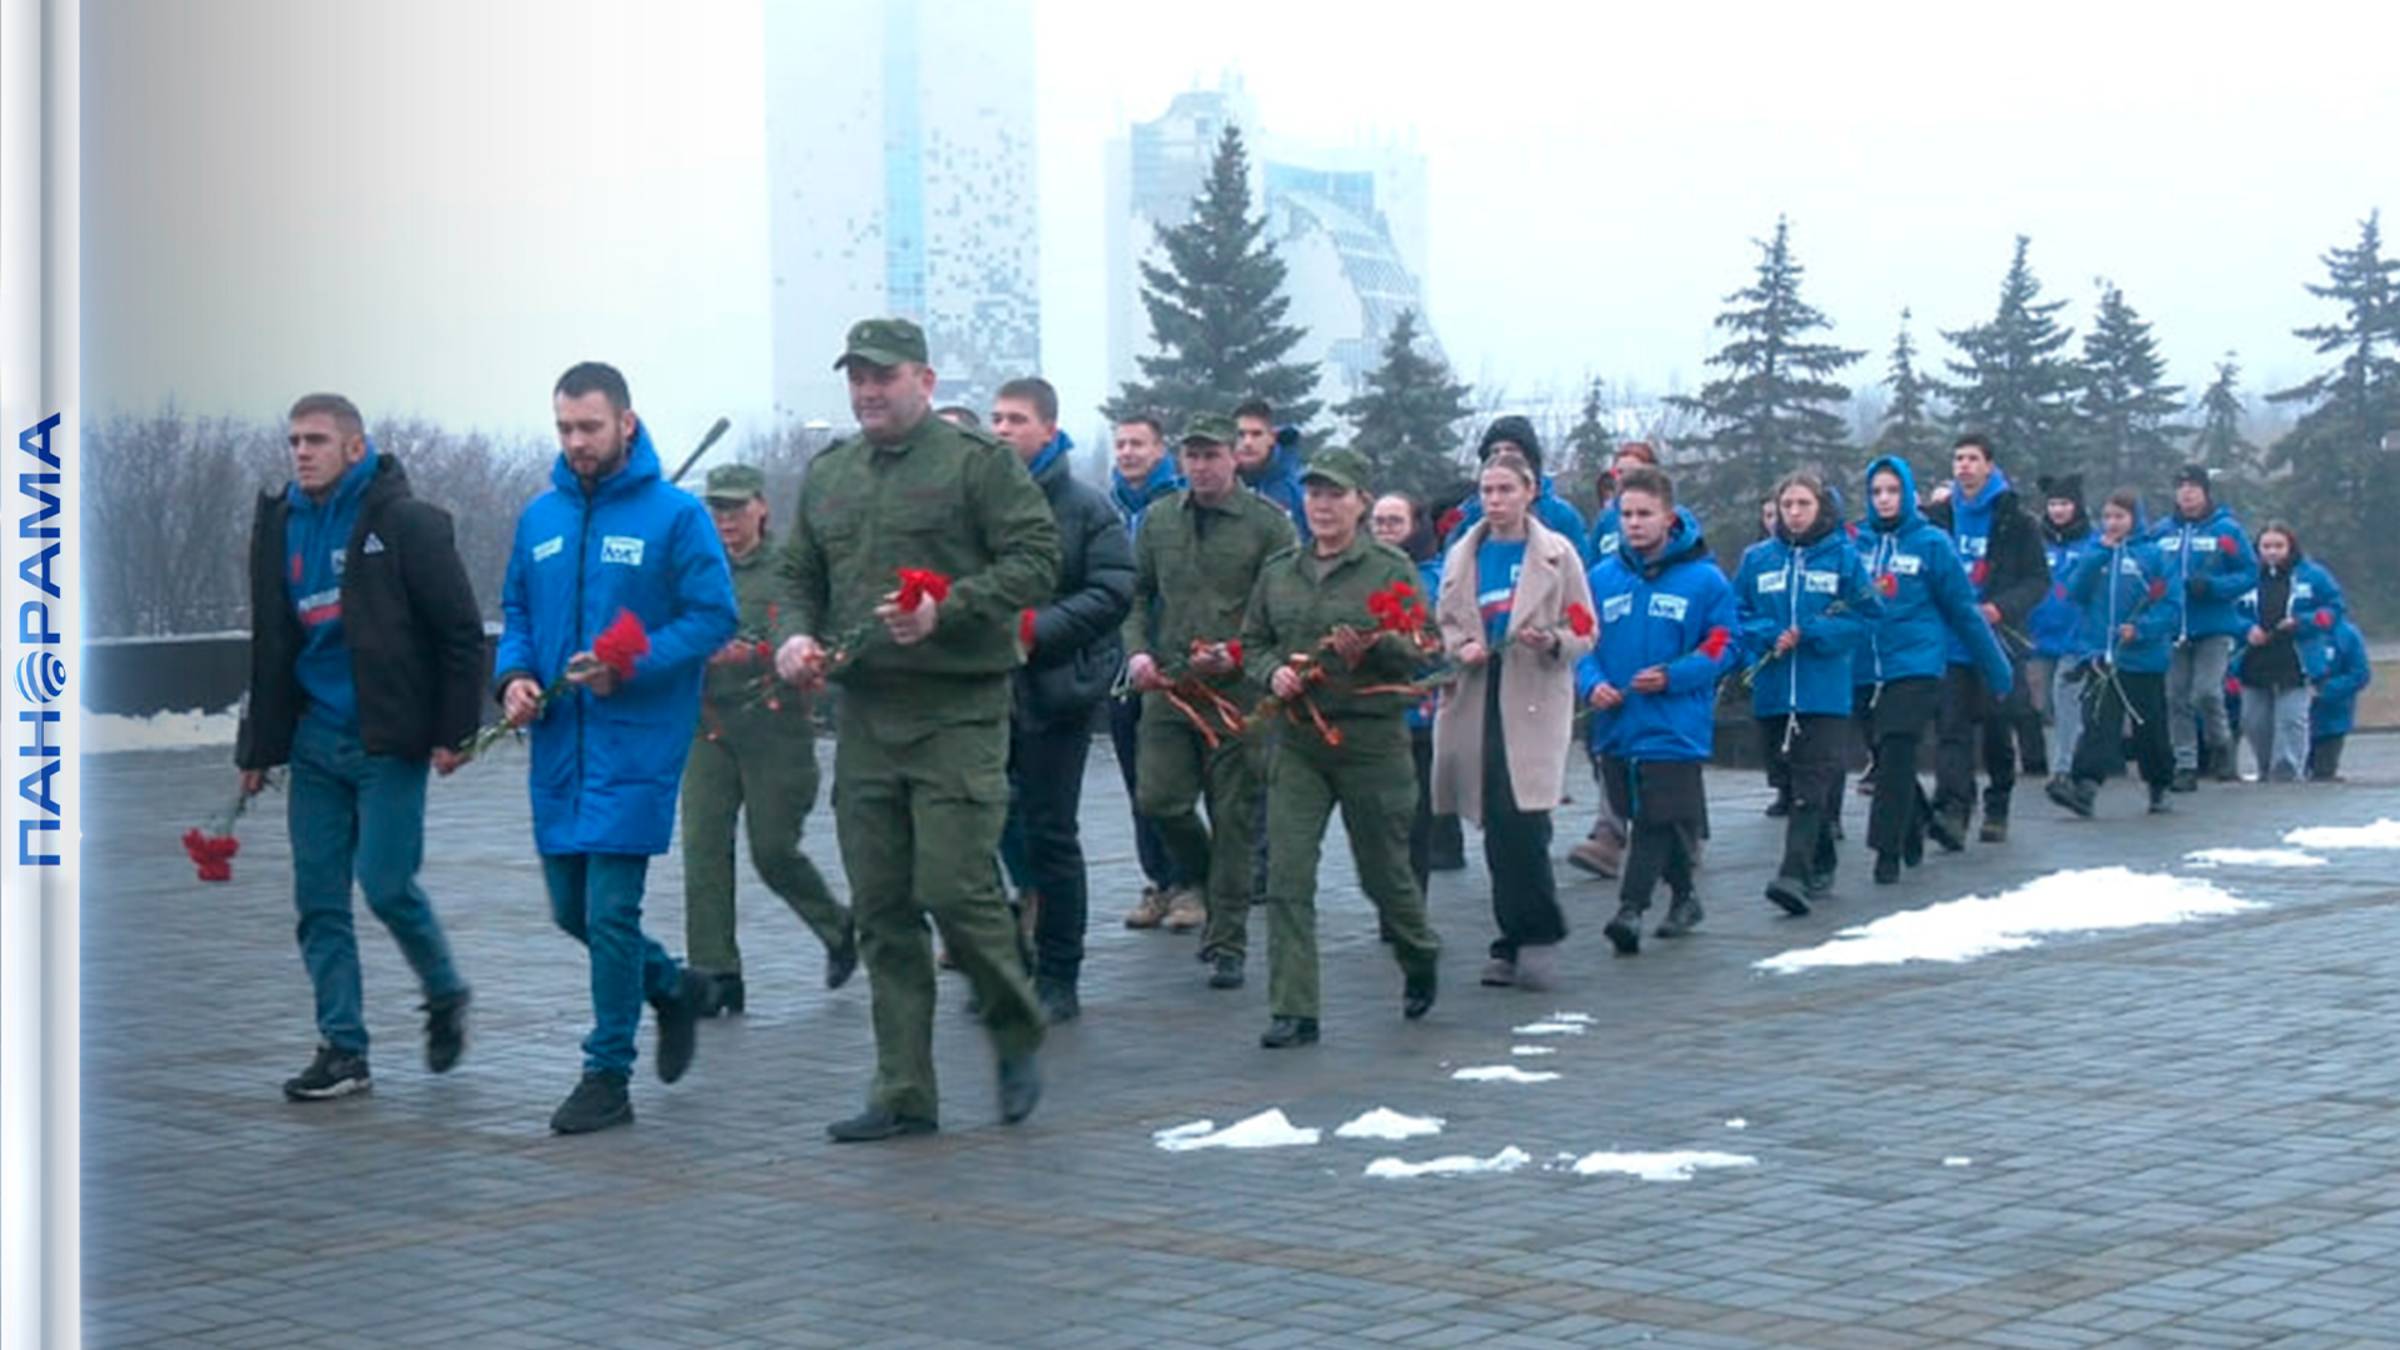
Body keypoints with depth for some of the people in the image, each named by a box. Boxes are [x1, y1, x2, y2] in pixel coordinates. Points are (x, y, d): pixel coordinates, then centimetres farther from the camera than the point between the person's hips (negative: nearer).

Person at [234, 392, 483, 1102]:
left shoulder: (406, 522, -8)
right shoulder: (279, 525, 10)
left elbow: (461, 631, -7)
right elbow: (269, 645, 18)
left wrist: (452, 731, -10)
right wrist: (257, 748, 17)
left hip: (387, 740, -6)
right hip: (315, 737, 6)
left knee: (386, 882, -10)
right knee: (319, 897, 4)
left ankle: (445, 995, 17)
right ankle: (342, 1049, 11)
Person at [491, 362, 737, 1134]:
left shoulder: (675, 514, -7)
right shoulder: (539, 518, 10)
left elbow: (713, 618, -9)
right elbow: (516, 613, 18)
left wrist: (628, 666, -20)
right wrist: (514, 674, -2)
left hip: (637, 743, -6)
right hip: (558, 744, 6)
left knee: (610, 911, -7)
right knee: (570, 910, 11)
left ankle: (608, 1077, 4)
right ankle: (673, 988, 37)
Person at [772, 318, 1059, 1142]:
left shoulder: (978, 462, -3)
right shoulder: (826, 475, 16)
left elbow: (1036, 562, -10)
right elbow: (800, 576, 23)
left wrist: (947, 610, -21)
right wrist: (795, 636, 3)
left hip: (958, 712, -6)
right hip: (863, 713, 6)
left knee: (957, 890, -10)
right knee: (881, 910, 6)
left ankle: (1018, 1038, 16)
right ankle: (904, 1095, 12)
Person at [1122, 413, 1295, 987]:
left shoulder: (1268, 522, -3)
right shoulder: (1158, 519, 11)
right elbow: (1136, 595, 16)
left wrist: (1238, 654, -18)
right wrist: (1137, 651, -1)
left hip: (1238, 692, -4)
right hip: (1167, 688, 4)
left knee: (1234, 820, 1)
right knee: (1158, 800, -4)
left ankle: (1227, 944, 9)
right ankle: (1209, 884, 26)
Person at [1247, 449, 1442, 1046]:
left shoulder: (1392, 569, -2)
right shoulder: (1277, 571, 10)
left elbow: (1422, 651, -5)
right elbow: (1252, 641, 16)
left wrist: (1371, 648, -24)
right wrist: (1275, 671, -5)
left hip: (1372, 737, -3)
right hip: (1298, 738, 3)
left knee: (1384, 872, 10)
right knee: (1286, 877, -8)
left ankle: (1420, 958, 41)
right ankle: (1293, 1011, -4)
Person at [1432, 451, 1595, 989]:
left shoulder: (1556, 553, 3)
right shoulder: (1463, 555, 13)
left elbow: (1585, 633, 4)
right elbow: (1442, 622, 18)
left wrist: (1552, 642, -16)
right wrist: (1459, 647, -3)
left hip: (1535, 703, -4)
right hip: (1476, 700, 4)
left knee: (1522, 824, -15)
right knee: (1498, 828, 4)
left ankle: (1534, 938, -5)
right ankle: (1519, 942, 13)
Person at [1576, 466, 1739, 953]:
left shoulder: (1704, 579, -5)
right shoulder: (1601, 578, 6)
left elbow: (1723, 648, -4)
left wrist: (1672, 676, -17)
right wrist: (1591, 683, -9)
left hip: (1674, 726, -5)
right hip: (1616, 726, 5)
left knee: (1657, 819, -8)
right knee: (1639, 816, 14)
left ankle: (1631, 908, -10)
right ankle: (1683, 895, 32)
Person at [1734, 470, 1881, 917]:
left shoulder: (1843, 556, 1)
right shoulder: (1757, 558, 9)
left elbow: (1868, 616, -2)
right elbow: (1737, 616, 9)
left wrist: (1811, 634, -13)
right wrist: (1769, 637, -11)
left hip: (1825, 691, -4)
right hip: (1773, 692, 4)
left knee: (1811, 787, -13)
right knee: (1795, 783, 13)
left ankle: (1796, 875, -22)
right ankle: (1820, 869, 27)